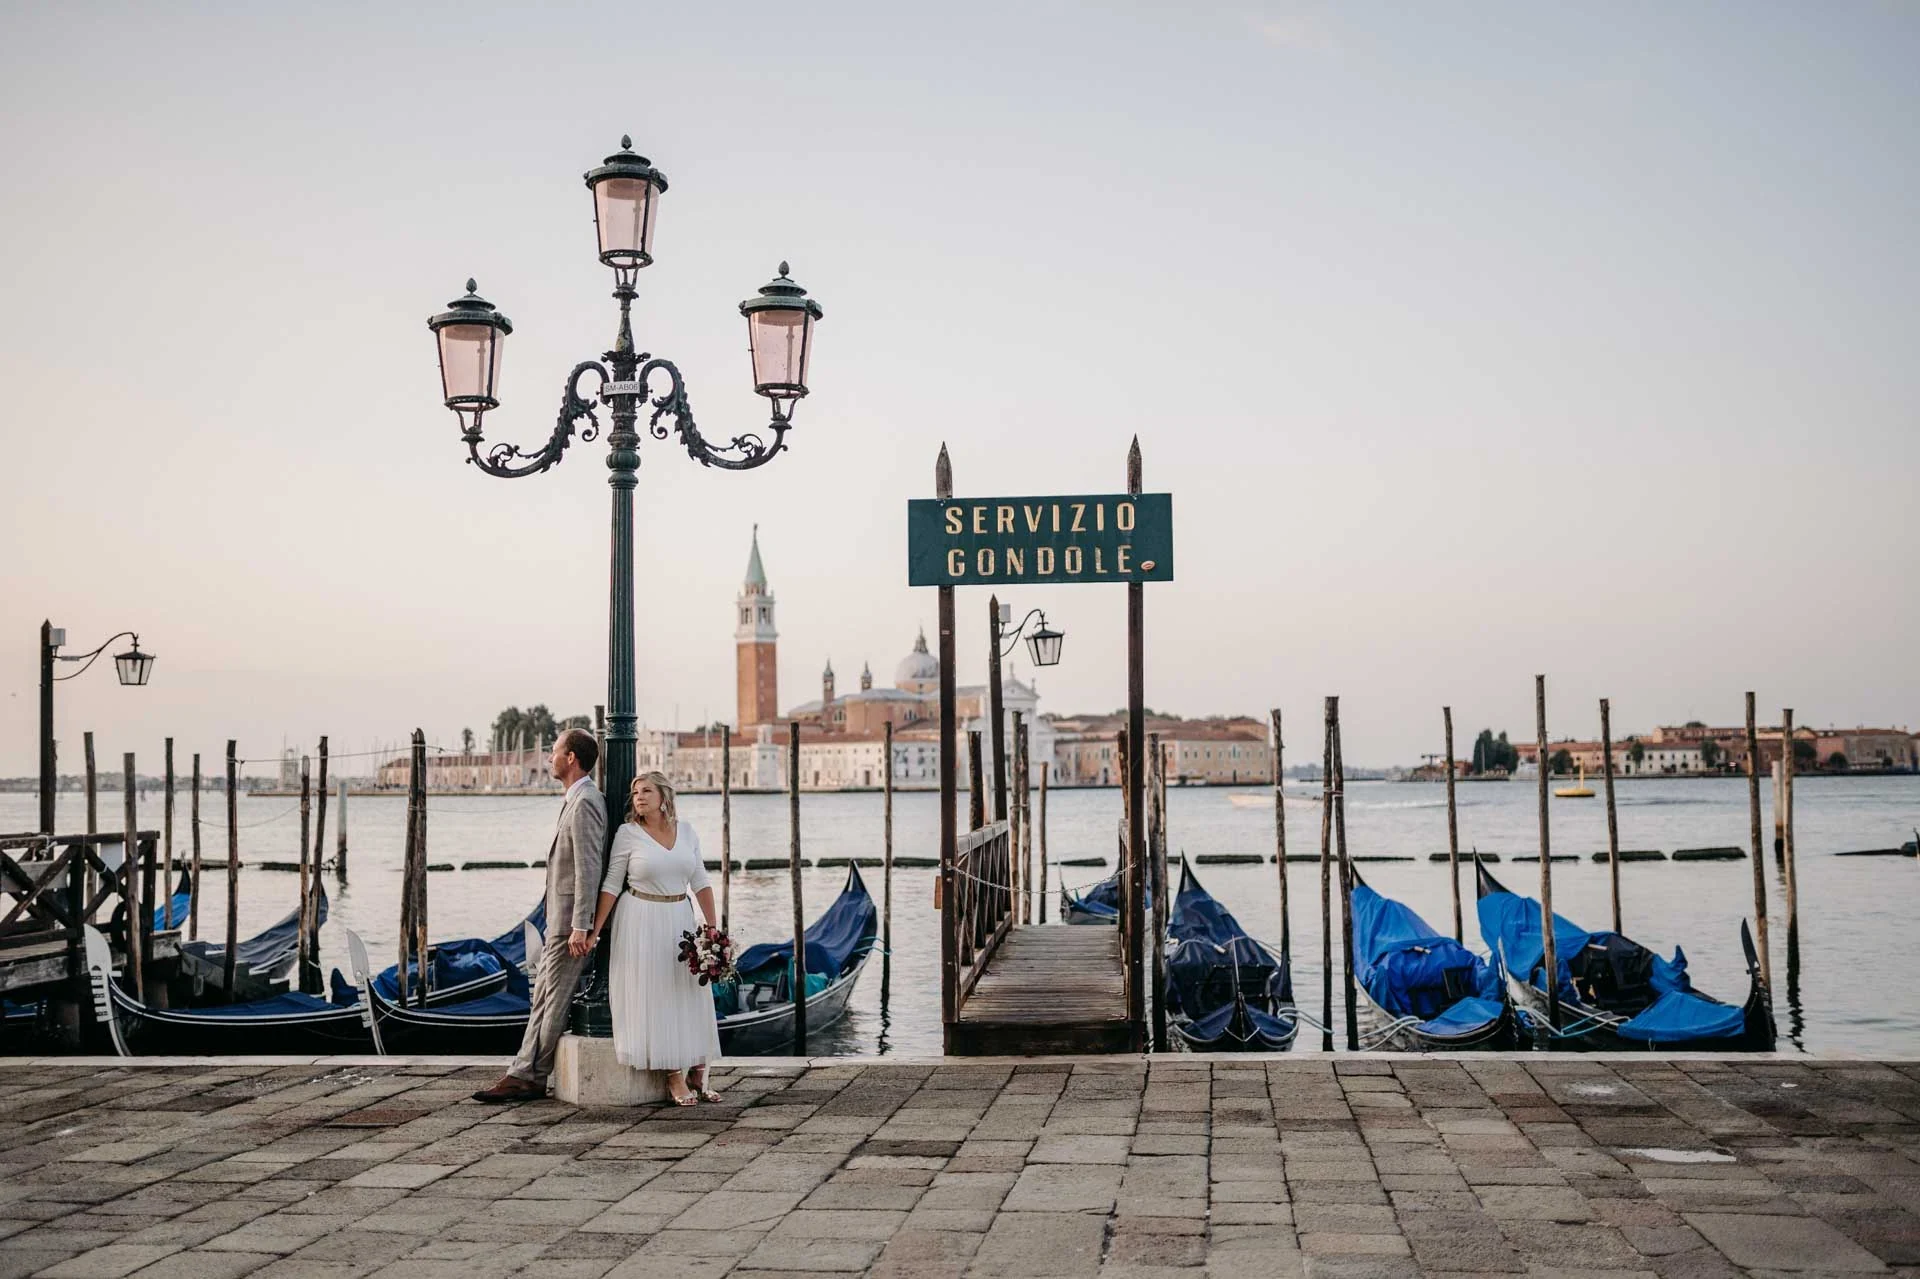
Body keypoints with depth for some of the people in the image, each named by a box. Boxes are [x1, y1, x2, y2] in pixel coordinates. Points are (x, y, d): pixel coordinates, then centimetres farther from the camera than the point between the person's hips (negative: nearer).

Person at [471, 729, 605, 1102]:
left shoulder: (584, 803, -17)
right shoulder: (576, 800, 16)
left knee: (554, 999, -4)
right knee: (543, 996, 10)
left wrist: (580, 927, -24)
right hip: (561, 919, 11)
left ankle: (530, 1078, 1)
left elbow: (588, 868, -22)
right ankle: (523, 1073, 13)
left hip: (571, 920, -11)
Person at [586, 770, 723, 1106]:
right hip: (642, 923, -4)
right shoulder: (628, 833, -5)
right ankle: (674, 1077, 2)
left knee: (690, 997, 3)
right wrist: (594, 931, -8)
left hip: (680, 920, 4)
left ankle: (697, 1073, 11)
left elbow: (700, 882, 8)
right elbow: (611, 886, -4)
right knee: (652, 998, -4)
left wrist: (713, 928, 3)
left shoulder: (686, 831, 5)